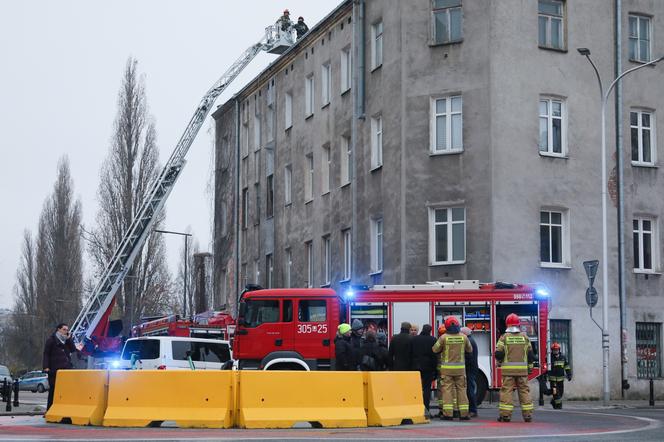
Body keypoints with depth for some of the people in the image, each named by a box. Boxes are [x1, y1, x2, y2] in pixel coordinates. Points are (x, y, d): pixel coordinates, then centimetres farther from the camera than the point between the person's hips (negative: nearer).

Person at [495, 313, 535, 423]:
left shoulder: (504, 337, -3)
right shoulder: (524, 337, 5)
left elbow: (498, 353, -4)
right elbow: (530, 354, 8)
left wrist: (500, 362, 16)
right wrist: (530, 366, 17)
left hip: (508, 369, -2)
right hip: (523, 369, 2)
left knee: (506, 390, -1)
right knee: (524, 390, 7)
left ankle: (505, 414, -5)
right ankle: (528, 414, 7)